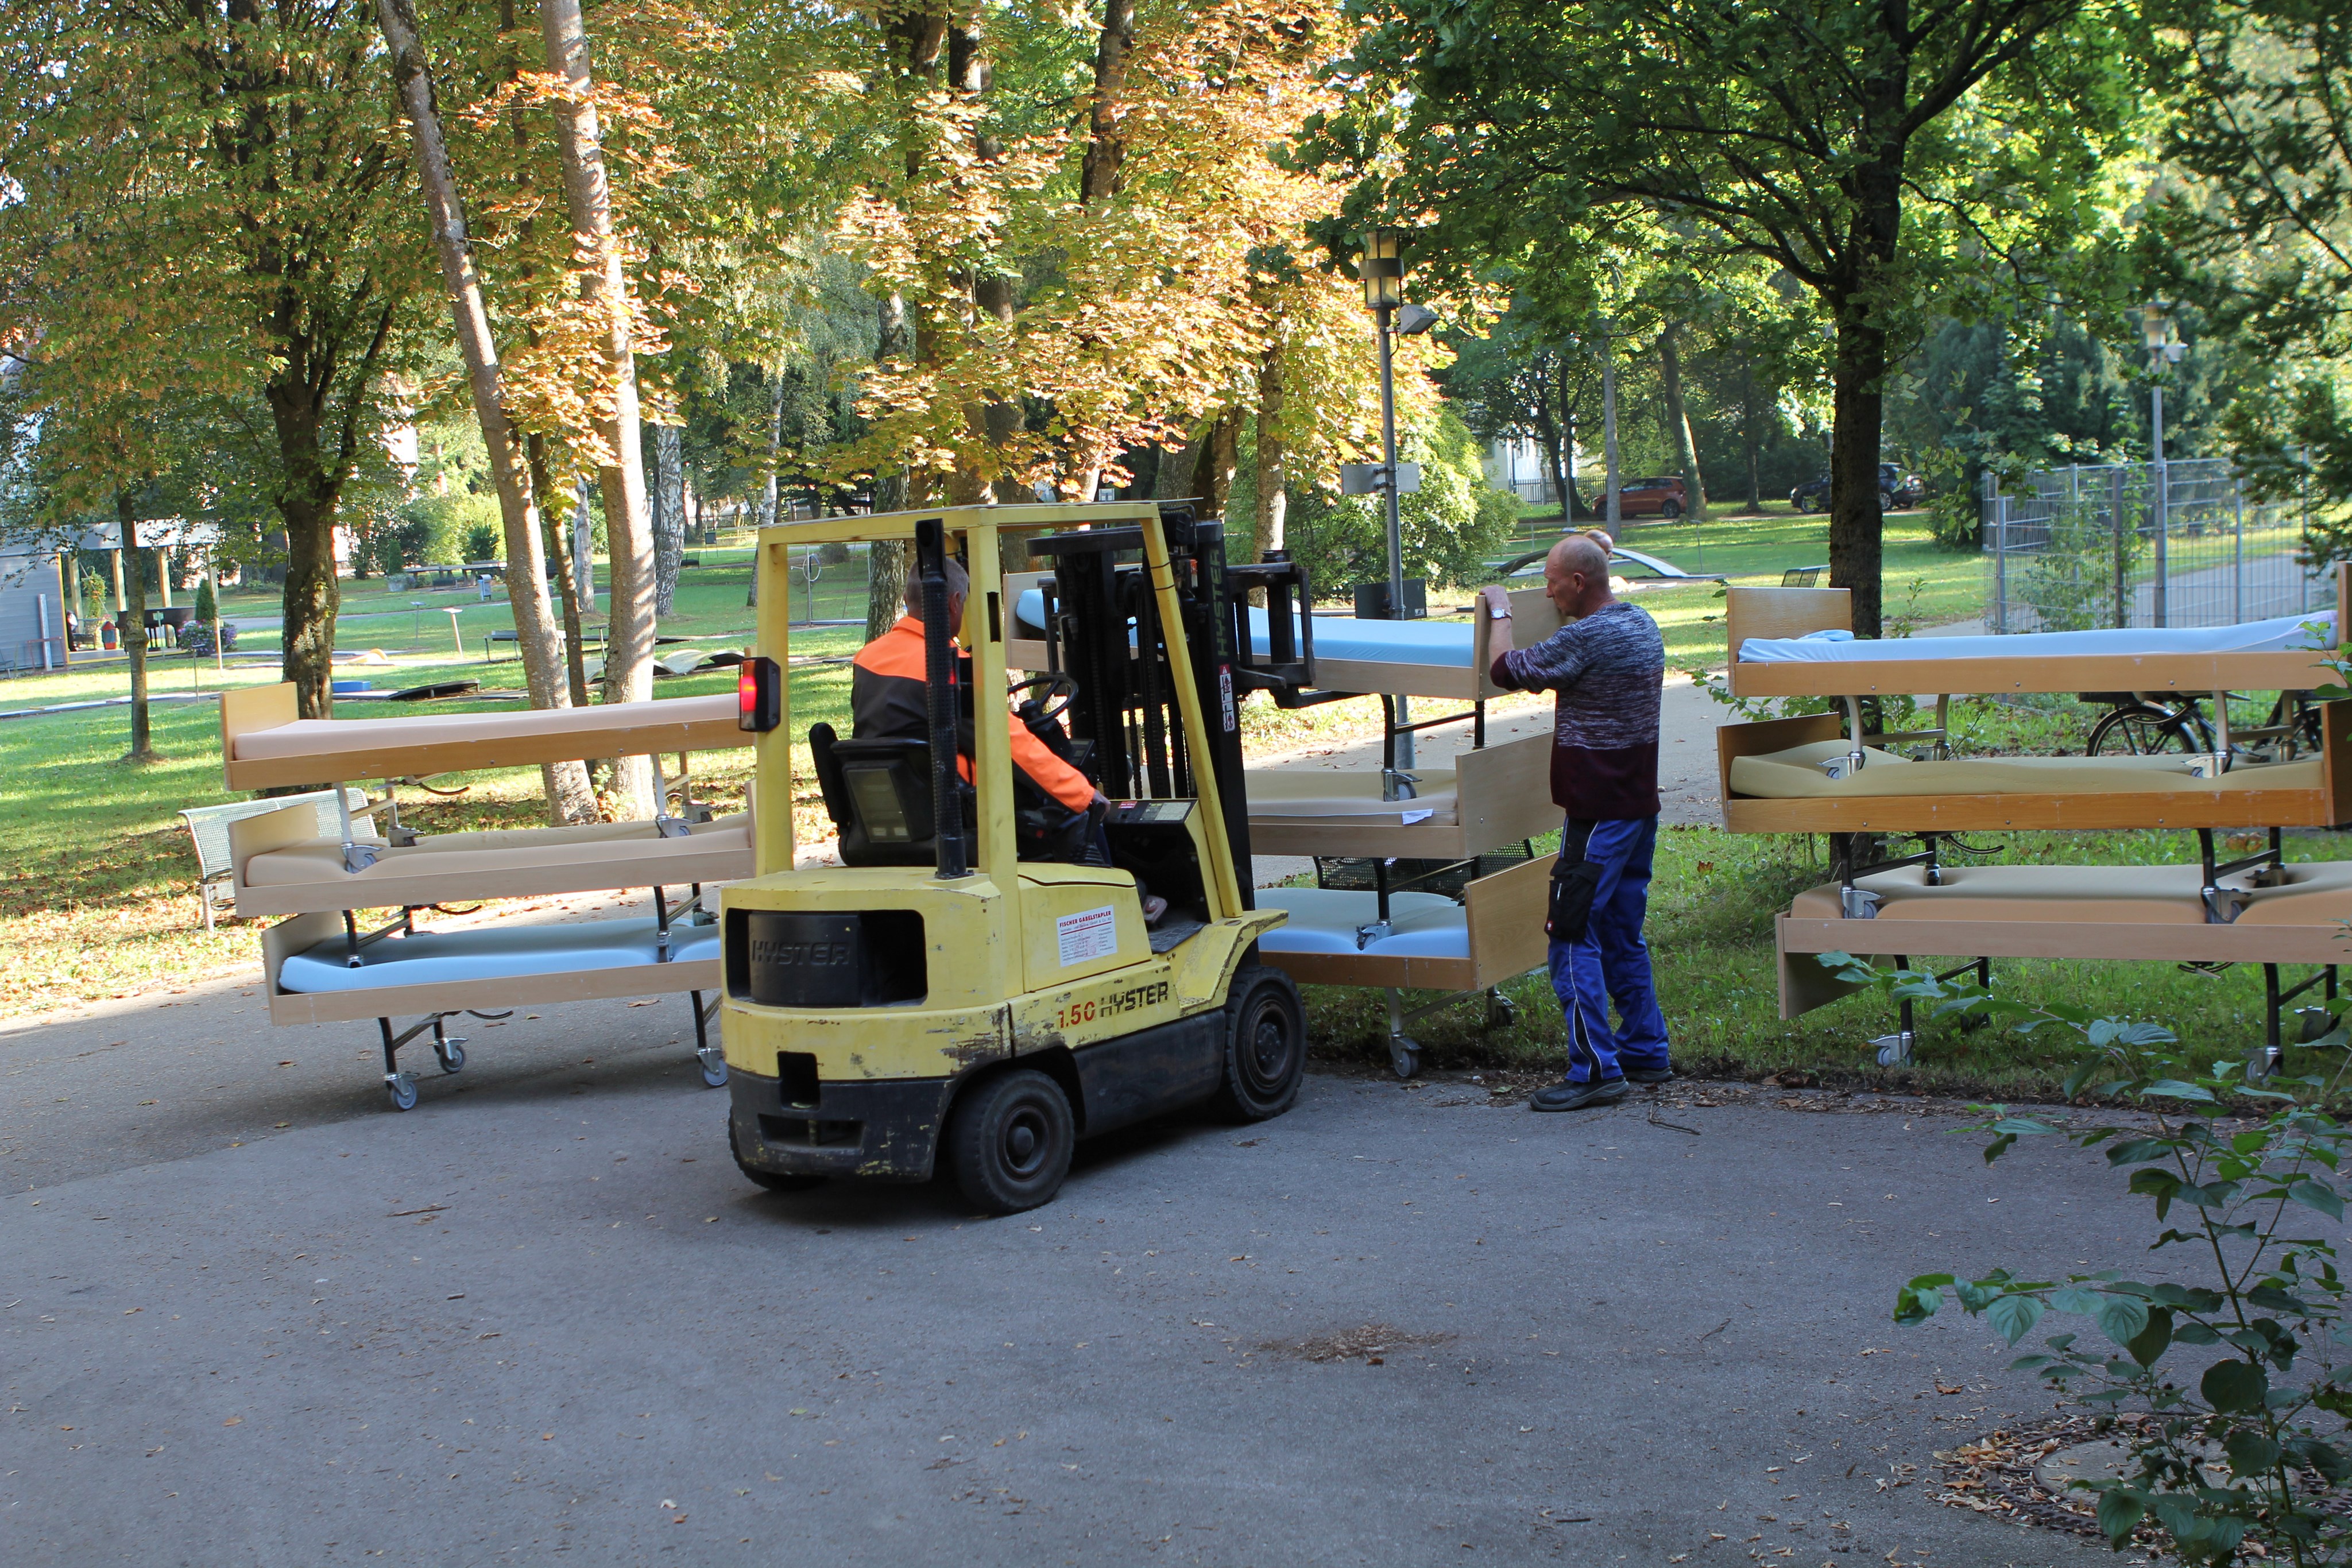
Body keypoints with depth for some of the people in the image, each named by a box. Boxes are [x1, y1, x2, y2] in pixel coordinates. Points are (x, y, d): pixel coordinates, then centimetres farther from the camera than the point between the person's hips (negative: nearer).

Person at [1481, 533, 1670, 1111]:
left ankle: (1595, 1070, -8)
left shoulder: (1585, 638, -20)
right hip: (1640, 803, 10)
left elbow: (1507, 670, -11)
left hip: (1599, 813, -10)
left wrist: (1499, 613, 5)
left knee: (1573, 937, -6)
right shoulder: (1643, 624, 10)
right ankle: (1645, 1051, 24)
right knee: (1622, 934, 17)